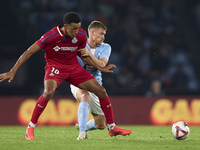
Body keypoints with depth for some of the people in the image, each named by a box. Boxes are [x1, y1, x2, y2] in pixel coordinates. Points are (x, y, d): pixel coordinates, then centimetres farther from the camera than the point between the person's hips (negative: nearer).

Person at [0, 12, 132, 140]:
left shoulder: (81, 35, -6)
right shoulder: (51, 36, -21)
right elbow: (29, 52, -15)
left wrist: (100, 68, 8)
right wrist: (13, 72, -17)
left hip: (74, 67, 5)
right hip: (55, 66, -5)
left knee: (101, 91, -4)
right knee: (49, 92, -35)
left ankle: (112, 127, 11)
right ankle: (30, 128, -19)